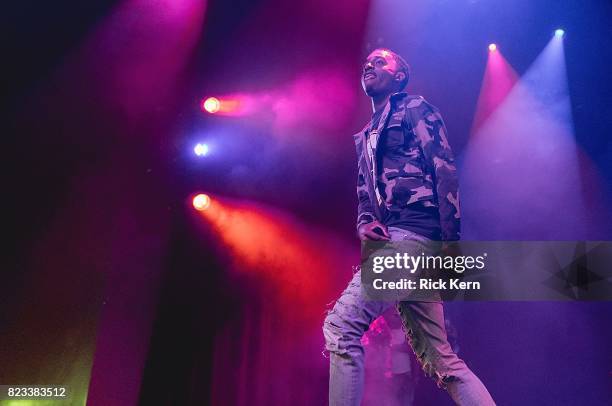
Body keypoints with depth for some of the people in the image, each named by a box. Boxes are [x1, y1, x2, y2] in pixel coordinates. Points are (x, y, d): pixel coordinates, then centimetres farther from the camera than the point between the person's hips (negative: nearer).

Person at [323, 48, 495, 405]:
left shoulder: (415, 109, 6)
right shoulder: (365, 138, 28)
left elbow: (446, 172, -5)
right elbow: (364, 194, 22)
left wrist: (451, 242, -15)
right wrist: (365, 225, -2)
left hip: (414, 233, -8)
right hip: (392, 240, 8)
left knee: (341, 325, -19)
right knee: (441, 360, 5)